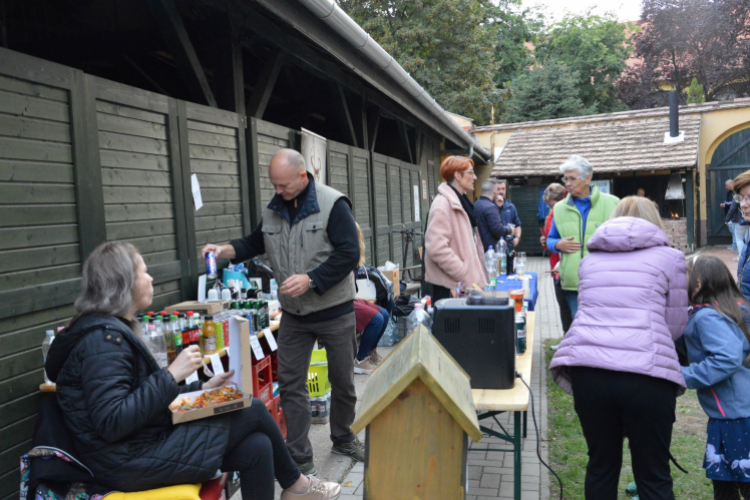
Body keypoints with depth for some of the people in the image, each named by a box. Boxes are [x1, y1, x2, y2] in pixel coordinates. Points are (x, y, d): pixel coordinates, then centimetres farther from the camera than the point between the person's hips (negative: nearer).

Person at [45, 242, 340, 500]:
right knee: (254, 411, -6)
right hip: (133, 463, -9)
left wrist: (202, 388, 7)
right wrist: (172, 374, -26)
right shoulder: (103, 338, -21)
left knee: (256, 448, -2)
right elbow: (111, 422, -28)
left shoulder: (111, 330, 11)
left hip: (146, 442, 9)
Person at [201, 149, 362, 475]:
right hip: (293, 313, 4)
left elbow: (348, 253, -18)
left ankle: (343, 439, 36)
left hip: (334, 311, -4)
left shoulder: (332, 204, -13)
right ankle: (300, 459, 17)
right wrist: (227, 250, 1)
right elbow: (257, 243, 19)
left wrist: (310, 280, -24)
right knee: (291, 384, 5)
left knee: (342, 380, 12)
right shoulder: (273, 209, 4)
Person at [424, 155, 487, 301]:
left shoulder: (461, 201, 16)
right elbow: (437, 247, -25)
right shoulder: (443, 204, -16)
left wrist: (474, 275, 15)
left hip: (463, 282, 9)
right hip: (450, 285, -9)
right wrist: (463, 274, -20)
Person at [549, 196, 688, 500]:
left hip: (587, 368, 3)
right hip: (646, 373, -3)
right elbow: (676, 325, 13)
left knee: (601, 466, 18)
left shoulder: (590, 259, 18)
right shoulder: (669, 257, 10)